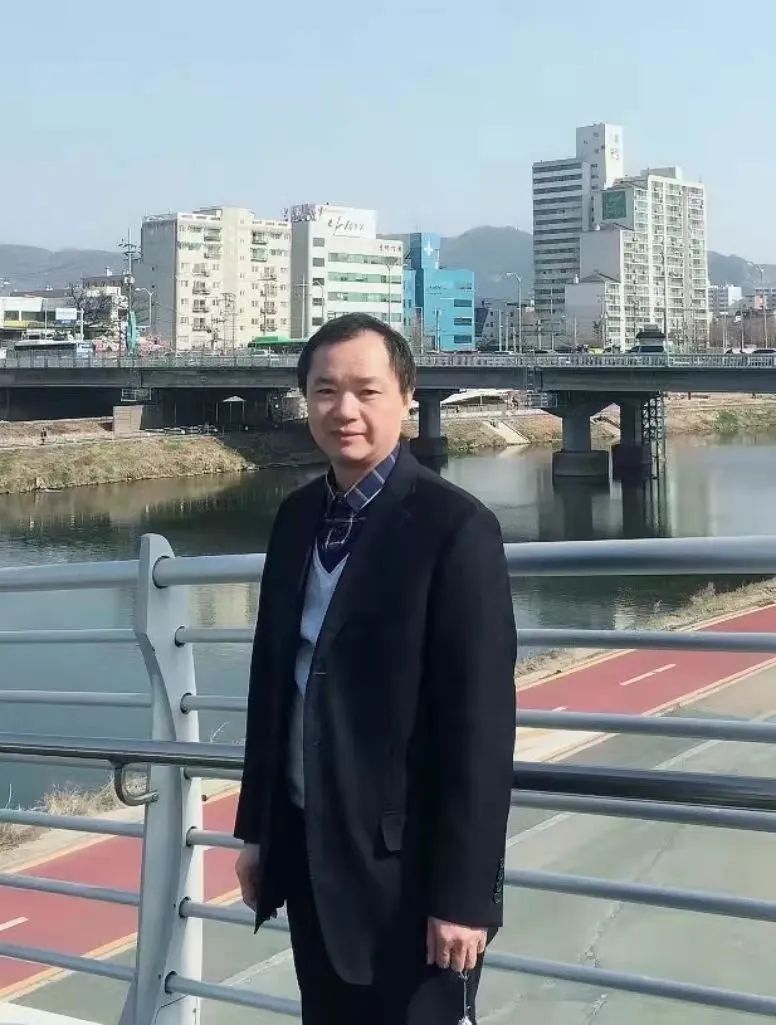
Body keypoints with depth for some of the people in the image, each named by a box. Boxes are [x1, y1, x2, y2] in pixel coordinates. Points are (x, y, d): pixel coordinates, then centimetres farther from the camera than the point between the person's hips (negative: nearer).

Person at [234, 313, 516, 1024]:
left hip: (404, 866, -6)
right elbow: (273, 677, 11)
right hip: (307, 851, 6)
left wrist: (461, 894, -17)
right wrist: (257, 828, 12)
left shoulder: (454, 527, -15)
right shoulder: (298, 517, 6)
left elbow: (480, 723, -17)